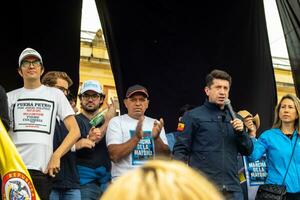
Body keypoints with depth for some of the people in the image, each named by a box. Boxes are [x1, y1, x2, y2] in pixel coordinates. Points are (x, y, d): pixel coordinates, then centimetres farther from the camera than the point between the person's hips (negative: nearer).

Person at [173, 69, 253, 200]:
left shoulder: (235, 119, 18)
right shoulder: (193, 116, 4)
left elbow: (248, 151, 18)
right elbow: (180, 150, -2)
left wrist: (241, 132, 0)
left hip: (232, 188, 4)